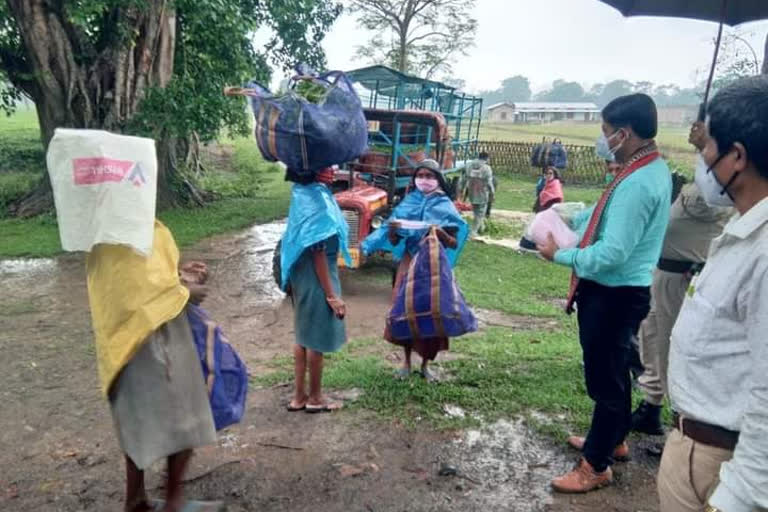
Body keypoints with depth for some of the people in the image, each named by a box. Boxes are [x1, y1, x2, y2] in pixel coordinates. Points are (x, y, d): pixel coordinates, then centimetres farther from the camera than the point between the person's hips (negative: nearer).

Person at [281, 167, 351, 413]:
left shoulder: (304, 193, 7)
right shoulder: (316, 197, -21)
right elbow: (318, 252, -22)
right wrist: (332, 294, -18)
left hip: (303, 276, 9)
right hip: (316, 279, -9)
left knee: (305, 335, 17)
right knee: (316, 338, 5)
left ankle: (299, 395, 28)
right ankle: (315, 398, 21)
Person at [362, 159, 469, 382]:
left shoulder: (445, 206, -2)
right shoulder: (408, 203, 3)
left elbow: (454, 244, -5)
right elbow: (393, 241, 4)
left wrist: (440, 232, -24)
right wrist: (392, 228, -18)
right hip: (409, 264, 2)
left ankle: (425, 364, 19)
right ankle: (406, 362, 19)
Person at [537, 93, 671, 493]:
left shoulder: (637, 183, -26)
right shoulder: (651, 168, 7)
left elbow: (611, 254, -29)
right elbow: (606, 214, 16)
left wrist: (560, 255, -15)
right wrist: (565, 219, 6)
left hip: (613, 294, -10)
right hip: (620, 290, 10)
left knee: (604, 378, 4)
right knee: (613, 372, 24)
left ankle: (596, 466, 21)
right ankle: (612, 440, 44)